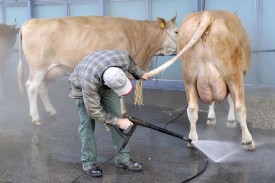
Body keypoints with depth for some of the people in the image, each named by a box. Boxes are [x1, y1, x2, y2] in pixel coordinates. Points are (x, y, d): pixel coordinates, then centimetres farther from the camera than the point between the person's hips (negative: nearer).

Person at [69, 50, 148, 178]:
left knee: (117, 115, -5)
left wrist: (139, 74, 9)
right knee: (87, 123, -13)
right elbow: (94, 111, -32)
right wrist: (118, 121, -28)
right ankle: (88, 163, 1)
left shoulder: (123, 58, -34)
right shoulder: (88, 80, -45)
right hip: (82, 88, -4)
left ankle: (123, 158, 3)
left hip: (106, 86, 4)